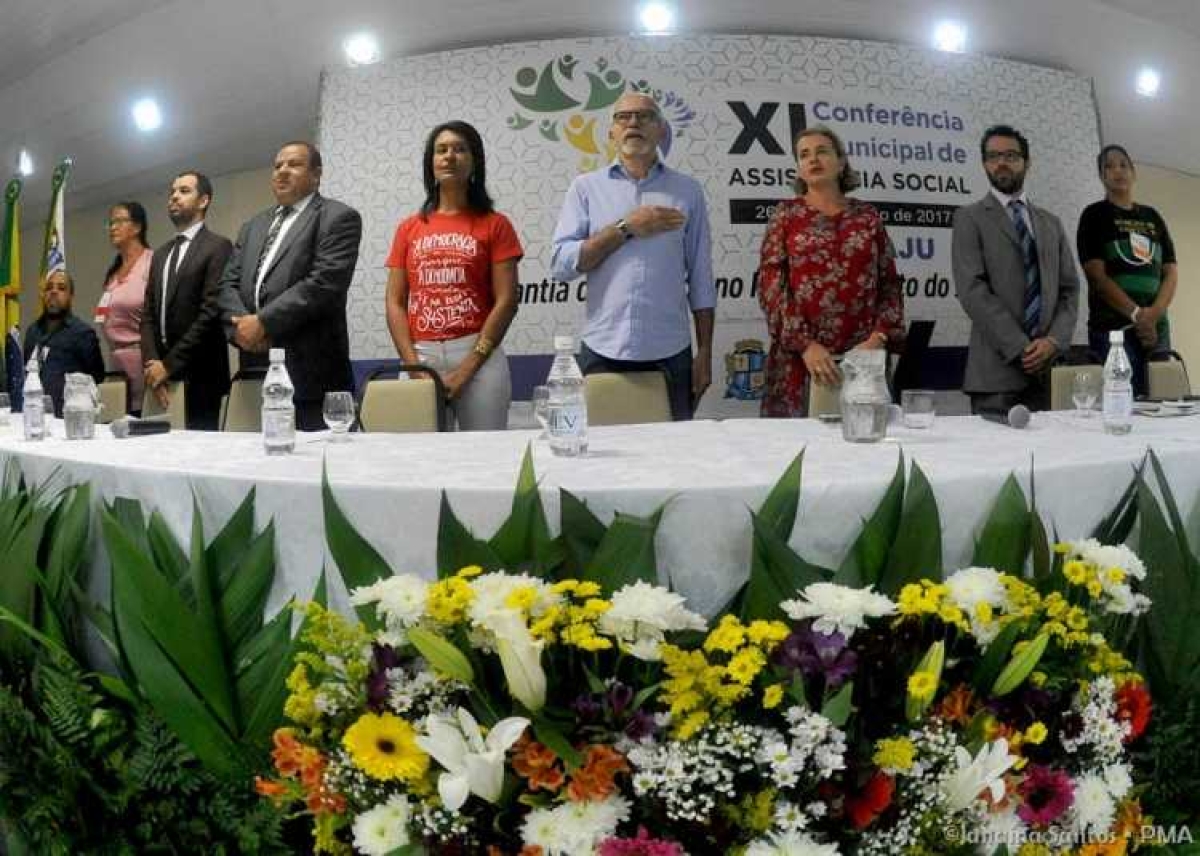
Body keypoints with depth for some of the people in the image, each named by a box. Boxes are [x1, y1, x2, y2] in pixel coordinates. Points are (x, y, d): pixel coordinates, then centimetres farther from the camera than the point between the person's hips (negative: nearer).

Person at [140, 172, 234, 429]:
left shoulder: (218, 247, -4)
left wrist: (170, 364, -14)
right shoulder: (161, 253, 19)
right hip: (160, 371, 6)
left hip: (198, 375, -6)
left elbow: (211, 312, -14)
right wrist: (152, 363, -4)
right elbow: (149, 314, 13)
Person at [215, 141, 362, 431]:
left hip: (309, 373, -6)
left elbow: (323, 283, -14)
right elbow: (228, 284, 15)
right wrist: (240, 325, -7)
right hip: (257, 372, 6)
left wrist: (263, 323, -14)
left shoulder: (338, 217, -1)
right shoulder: (254, 225, 22)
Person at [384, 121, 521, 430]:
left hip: (479, 358, -2)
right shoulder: (409, 228, 13)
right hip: (420, 356, 2)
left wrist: (467, 368, -11)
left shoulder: (495, 225, 4)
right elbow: (395, 302, 8)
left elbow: (506, 300, -4)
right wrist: (413, 365, -7)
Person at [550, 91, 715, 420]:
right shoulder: (586, 187, 6)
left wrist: (705, 351, 3)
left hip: (670, 355, 1)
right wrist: (625, 228, -10)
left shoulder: (687, 190, 8)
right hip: (603, 352, 0)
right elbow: (561, 264, -5)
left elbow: (701, 279, 7)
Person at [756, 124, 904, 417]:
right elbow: (771, 285, -4)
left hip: (861, 357, 2)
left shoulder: (867, 216, 10)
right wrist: (806, 345, -14)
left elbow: (890, 284, 10)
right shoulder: (786, 214, 5)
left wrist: (879, 338, -6)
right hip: (798, 357, -2)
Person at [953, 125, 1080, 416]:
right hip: (996, 370, -4)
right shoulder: (970, 218, 3)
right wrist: (1020, 348, -14)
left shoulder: (1050, 223, 19)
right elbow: (973, 290, -9)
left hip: (1049, 369, 4)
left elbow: (1070, 290, 14)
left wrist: (1053, 341, -5)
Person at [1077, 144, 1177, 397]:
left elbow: (1171, 271, 10)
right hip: (1112, 328, -5)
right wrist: (1137, 315, -16)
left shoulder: (1152, 217, 17)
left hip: (1157, 328, 5)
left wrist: (1153, 314, -10)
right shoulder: (1095, 215, 4)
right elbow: (1097, 275, -7)